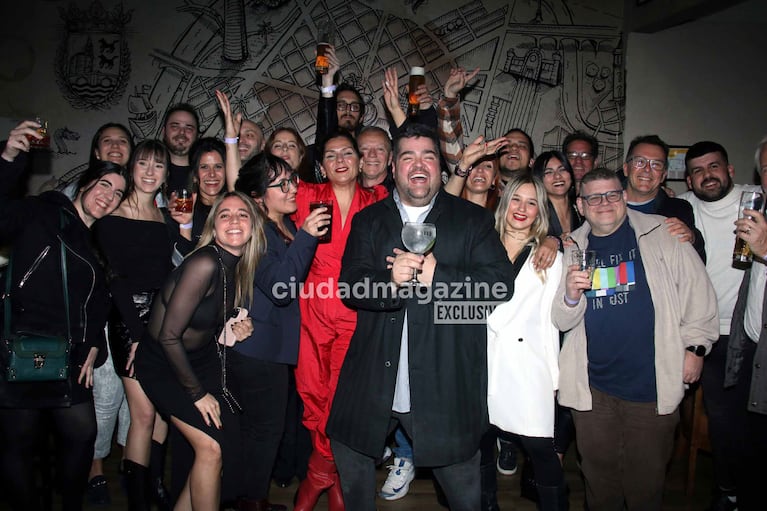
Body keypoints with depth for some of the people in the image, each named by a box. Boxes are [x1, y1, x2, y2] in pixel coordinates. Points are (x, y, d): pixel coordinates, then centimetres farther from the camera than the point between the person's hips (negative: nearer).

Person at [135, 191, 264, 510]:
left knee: (231, 443, -1)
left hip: (202, 358, 7)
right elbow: (168, 336, -24)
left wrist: (236, 329, -10)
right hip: (163, 363, -7)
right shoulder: (206, 263, -27)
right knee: (211, 447, -15)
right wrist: (197, 393, -15)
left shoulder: (243, 266, -4)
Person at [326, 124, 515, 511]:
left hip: (445, 384, -2)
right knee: (348, 452, 19)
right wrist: (391, 279, -24)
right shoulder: (368, 220, 9)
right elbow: (350, 286, -4)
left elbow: (501, 283, -8)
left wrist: (435, 274, -18)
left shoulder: (473, 220, 3)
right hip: (373, 378, 3)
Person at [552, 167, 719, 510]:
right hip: (592, 386, 2)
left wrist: (695, 346, 0)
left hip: (653, 383, -2)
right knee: (599, 470, 13)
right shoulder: (573, 249, 7)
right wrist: (571, 295, -15)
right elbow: (562, 322, 6)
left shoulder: (662, 234, 1)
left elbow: (696, 290, 3)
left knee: (647, 475, 9)